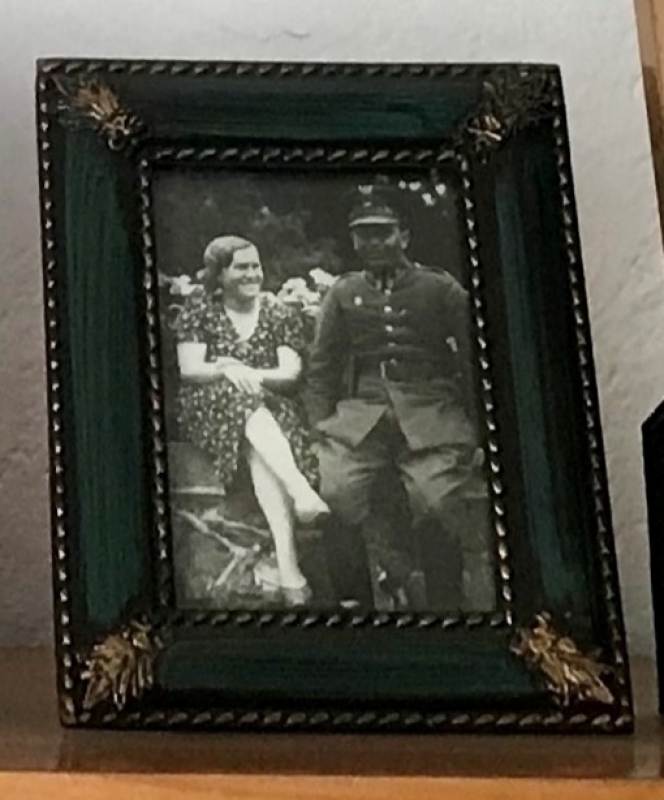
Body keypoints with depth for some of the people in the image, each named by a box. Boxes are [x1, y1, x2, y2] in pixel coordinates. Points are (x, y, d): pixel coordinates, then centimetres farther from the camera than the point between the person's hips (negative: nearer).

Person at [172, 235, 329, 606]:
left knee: (261, 451, -36)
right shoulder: (199, 310, 7)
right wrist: (227, 370, -23)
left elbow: (291, 373, -2)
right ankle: (302, 492, -57)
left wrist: (250, 374, -20)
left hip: (270, 409, 1)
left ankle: (288, 565, -53)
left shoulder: (279, 314, 10)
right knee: (244, 402, -38)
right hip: (209, 408, -1)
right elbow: (189, 369, -3)